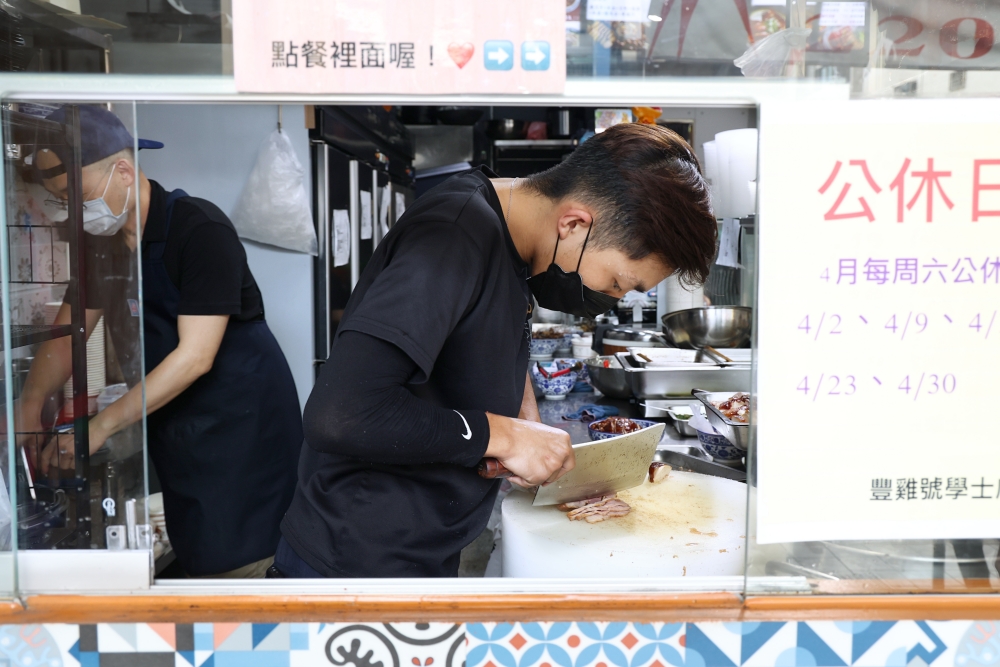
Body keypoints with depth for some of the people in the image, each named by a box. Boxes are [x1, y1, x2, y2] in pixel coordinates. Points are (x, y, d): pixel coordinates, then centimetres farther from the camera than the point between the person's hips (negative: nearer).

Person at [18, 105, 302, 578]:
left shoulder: (200, 229, -18)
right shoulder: (101, 242, 6)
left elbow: (195, 356, -23)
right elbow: (66, 336, 12)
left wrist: (103, 425, -22)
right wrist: (30, 404, -5)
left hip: (242, 421, -7)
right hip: (174, 430, 7)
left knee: (233, 564, -6)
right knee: (192, 557, 11)